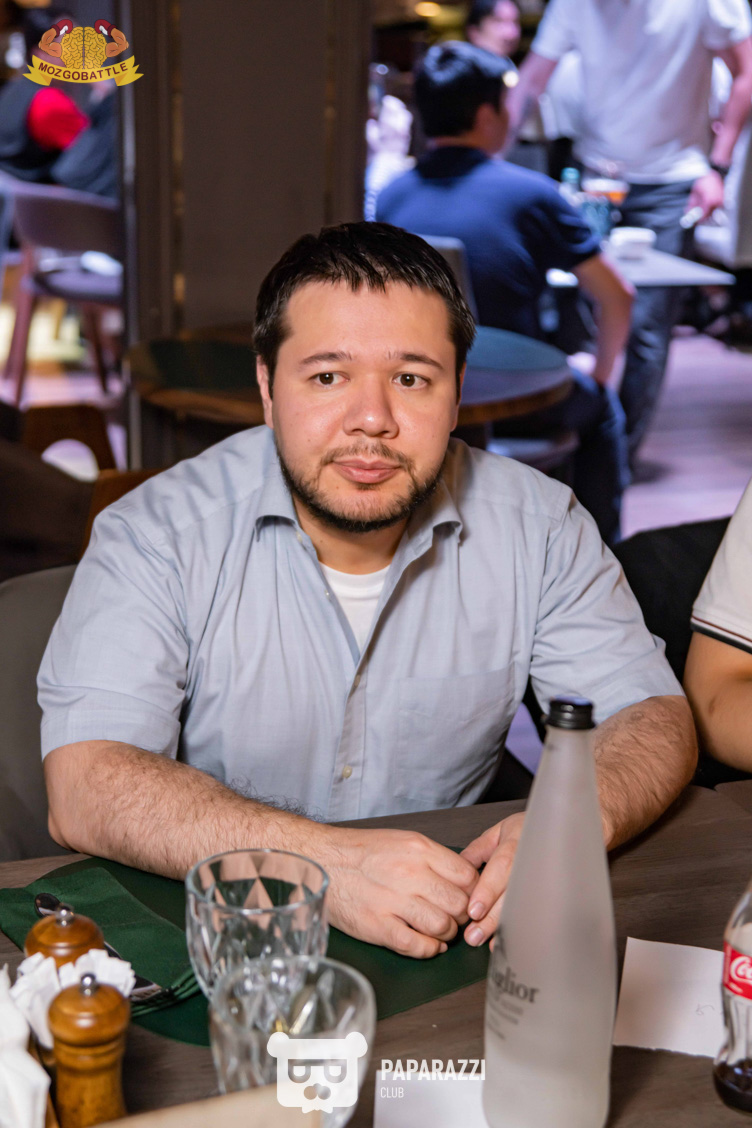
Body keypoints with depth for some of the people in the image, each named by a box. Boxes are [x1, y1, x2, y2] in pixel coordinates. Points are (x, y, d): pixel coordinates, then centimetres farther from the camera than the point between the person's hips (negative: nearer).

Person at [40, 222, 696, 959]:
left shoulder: (537, 524, -5)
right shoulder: (157, 534, -14)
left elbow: (653, 717, -2)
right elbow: (83, 789, -22)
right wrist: (319, 860, -36)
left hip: (452, 946, 4)